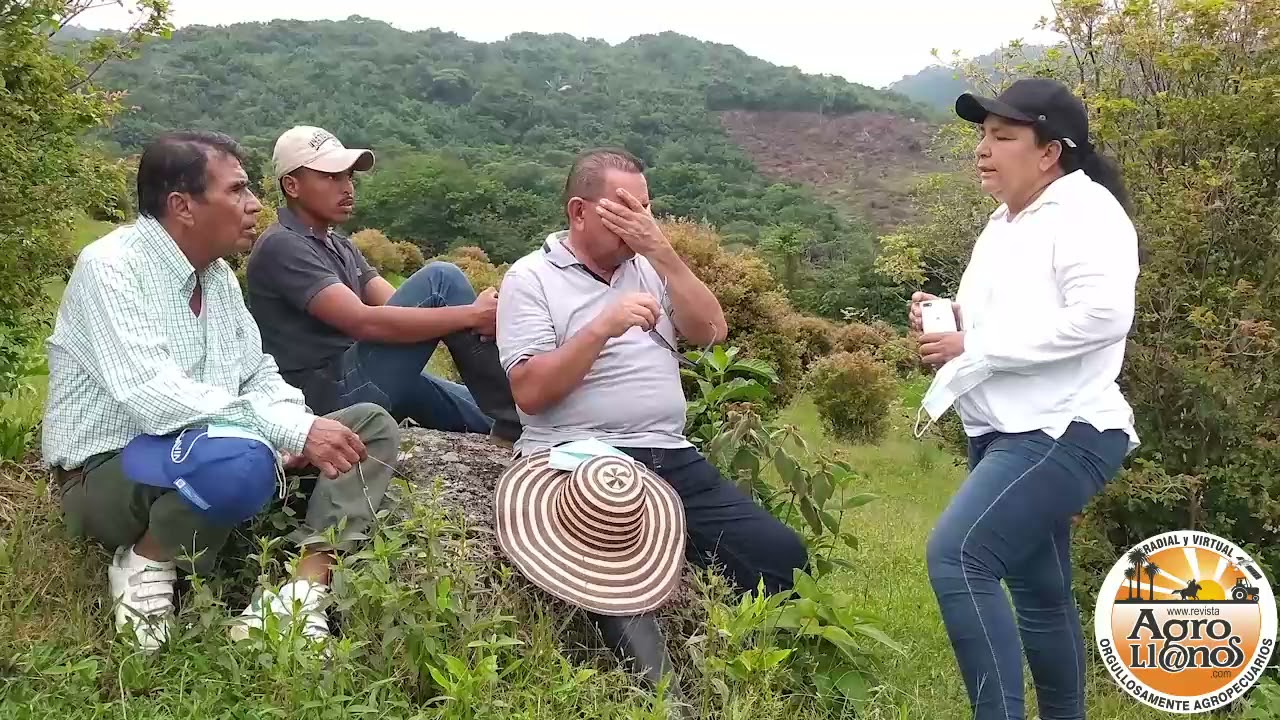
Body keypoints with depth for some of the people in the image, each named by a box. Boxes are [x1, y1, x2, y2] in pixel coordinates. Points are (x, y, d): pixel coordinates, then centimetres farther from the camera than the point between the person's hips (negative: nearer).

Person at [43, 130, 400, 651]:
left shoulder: (218, 273, 7)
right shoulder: (109, 268, -17)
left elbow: (258, 372, 11)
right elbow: (154, 398, -29)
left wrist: (300, 428, -11)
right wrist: (294, 429, -31)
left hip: (209, 456, 8)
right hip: (111, 473, -8)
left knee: (372, 425, -2)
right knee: (240, 458, -40)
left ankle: (306, 585, -20)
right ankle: (147, 561, -9)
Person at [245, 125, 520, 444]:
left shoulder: (339, 245, 17)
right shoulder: (281, 247, -13)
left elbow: (398, 307, 4)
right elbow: (363, 321, -24)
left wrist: (477, 314, -15)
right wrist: (472, 314, -25)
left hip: (362, 381, 9)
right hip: (337, 394, -9)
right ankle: (513, 422, -12)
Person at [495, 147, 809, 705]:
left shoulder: (648, 264, 19)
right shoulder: (530, 277, 3)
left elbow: (712, 332, 7)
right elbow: (530, 392, -8)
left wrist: (661, 252, -2)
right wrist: (603, 326, -15)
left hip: (671, 457, 6)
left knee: (782, 554, -10)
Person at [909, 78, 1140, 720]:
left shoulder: (1085, 209, -10)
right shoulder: (1005, 222, 17)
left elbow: (1101, 315, -24)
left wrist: (973, 348, -21)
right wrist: (953, 317, 2)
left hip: (1062, 432, -9)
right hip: (1008, 433, 10)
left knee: (956, 556, -23)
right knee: (1038, 591, 16)